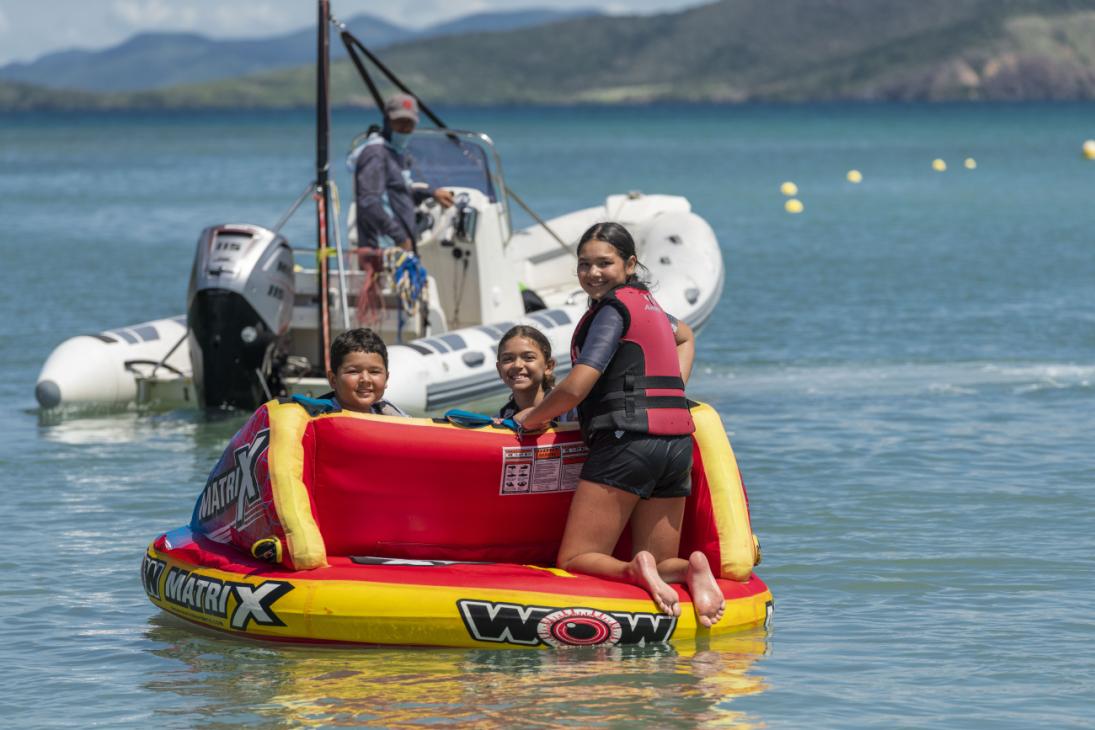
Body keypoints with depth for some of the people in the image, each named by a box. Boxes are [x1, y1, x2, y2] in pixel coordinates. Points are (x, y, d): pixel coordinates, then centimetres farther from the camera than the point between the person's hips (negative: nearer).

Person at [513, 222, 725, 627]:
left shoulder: (613, 308, -6)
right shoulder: (647, 302, 21)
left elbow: (576, 387, -13)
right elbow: (685, 338, 46)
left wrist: (529, 418, 3)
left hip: (628, 439, -8)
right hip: (677, 442, 8)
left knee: (574, 560, -4)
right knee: (660, 565, 11)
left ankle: (635, 570, -31)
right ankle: (691, 570, -21)